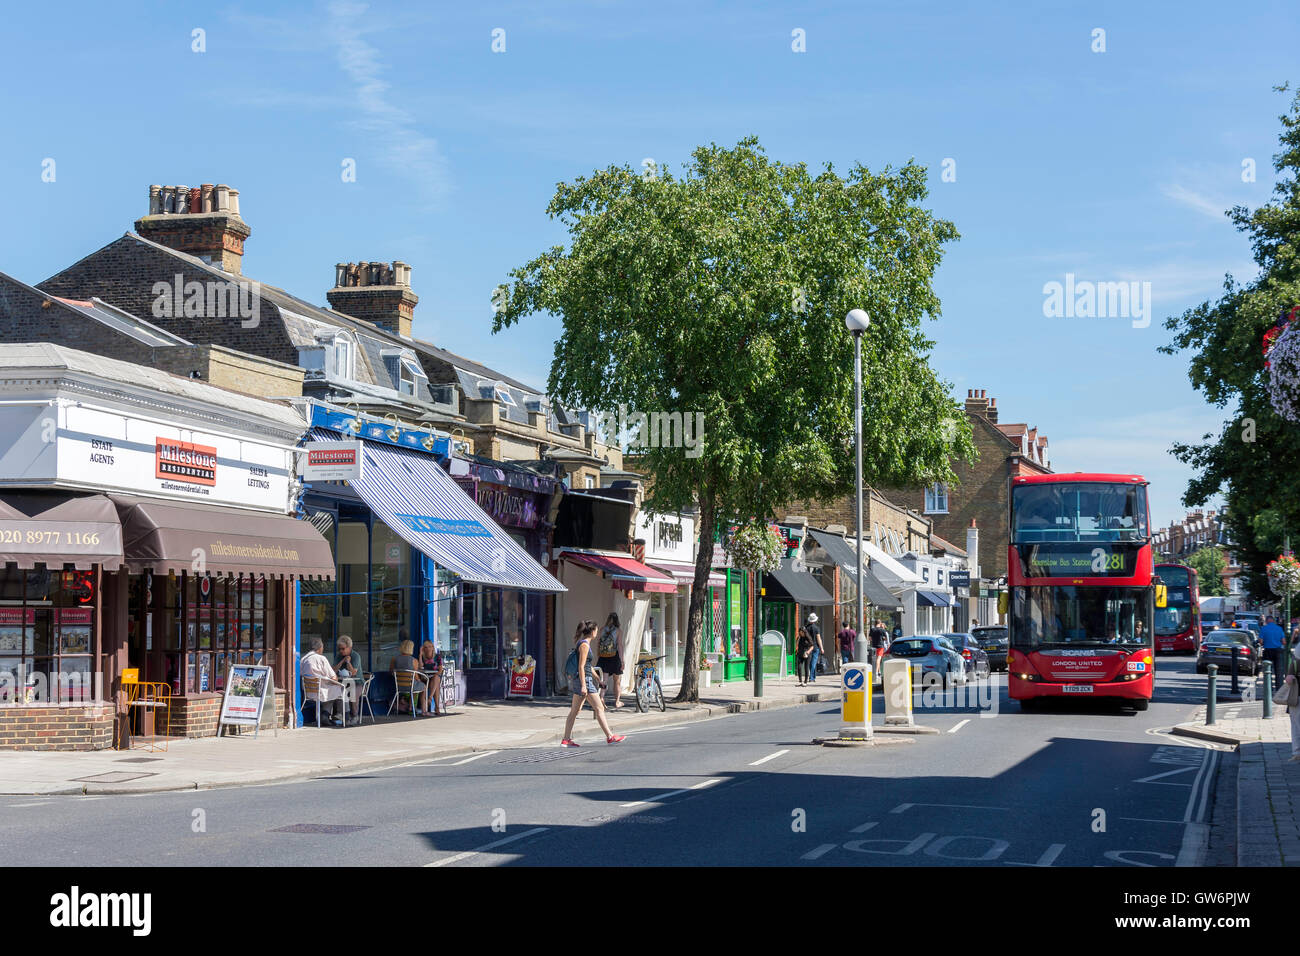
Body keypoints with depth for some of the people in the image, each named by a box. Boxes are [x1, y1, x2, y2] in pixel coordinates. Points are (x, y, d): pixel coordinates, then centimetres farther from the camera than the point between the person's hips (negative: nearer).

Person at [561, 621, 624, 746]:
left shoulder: (582, 643, 16)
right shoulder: (584, 645, -14)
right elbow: (581, 667, -19)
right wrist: (583, 685, -22)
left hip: (577, 680, 10)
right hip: (584, 679, -10)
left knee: (574, 710, 10)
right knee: (599, 708, -5)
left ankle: (566, 740, 10)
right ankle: (610, 737, -2)